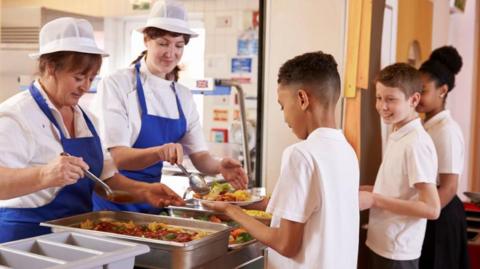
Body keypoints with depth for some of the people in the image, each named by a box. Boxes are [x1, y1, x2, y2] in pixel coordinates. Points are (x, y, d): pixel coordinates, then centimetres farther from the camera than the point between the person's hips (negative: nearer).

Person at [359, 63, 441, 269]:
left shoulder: (416, 143, -21)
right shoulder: (396, 136, 4)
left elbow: (432, 209, -23)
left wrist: (374, 199, -21)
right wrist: (367, 190, 2)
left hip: (397, 252, -8)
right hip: (380, 244, 8)